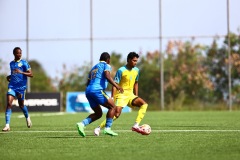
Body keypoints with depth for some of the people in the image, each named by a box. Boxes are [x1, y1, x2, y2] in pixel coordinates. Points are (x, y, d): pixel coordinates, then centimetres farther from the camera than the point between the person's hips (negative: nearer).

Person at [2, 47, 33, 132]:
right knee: (9, 103, -14)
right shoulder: (11, 63, 12)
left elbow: (31, 74, -9)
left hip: (21, 87, -3)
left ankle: (27, 117, 43)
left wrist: (21, 72, -23)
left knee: (21, 105, 10)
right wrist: (9, 77, 9)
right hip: (12, 86, 3)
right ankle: (7, 125, -17)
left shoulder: (24, 63, -4)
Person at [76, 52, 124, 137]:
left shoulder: (94, 68, 29)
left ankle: (82, 124, -5)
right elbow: (107, 76, -15)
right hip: (97, 90, -8)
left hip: (88, 91, 8)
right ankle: (107, 128, -7)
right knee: (112, 107, 2)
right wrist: (116, 86, -23)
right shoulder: (106, 65, 6)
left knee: (98, 114, 15)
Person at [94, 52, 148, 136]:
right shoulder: (121, 70, -13)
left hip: (130, 95, 7)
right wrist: (112, 97, -19)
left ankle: (136, 126, -19)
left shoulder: (136, 70, 7)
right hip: (121, 95, -7)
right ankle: (98, 128, -9)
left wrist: (136, 96, 17)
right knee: (117, 114, -20)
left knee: (144, 104, -14)